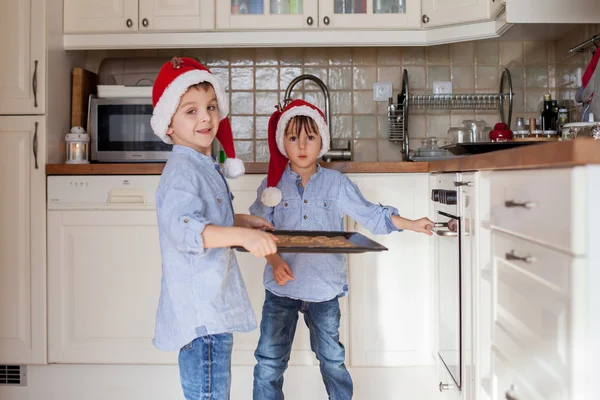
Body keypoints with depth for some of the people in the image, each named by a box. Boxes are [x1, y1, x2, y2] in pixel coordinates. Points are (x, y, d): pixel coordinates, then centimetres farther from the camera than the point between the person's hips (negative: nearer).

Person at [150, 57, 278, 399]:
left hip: (214, 308, 10)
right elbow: (182, 228, -35)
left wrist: (243, 221, 15)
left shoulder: (205, 166, 13)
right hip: (200, 314, -10)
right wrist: (241, 236, -45)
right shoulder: (182, 171, -19)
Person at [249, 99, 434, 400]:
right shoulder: (273, 184, -2)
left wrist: (412, 225, -7)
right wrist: (274, 261, -18)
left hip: (324, 287, 1)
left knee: (332, 358, 16)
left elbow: (371, 214, 0)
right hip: (282, 286, 0)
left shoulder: (337, 183, -1)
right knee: (269, 361, 6)